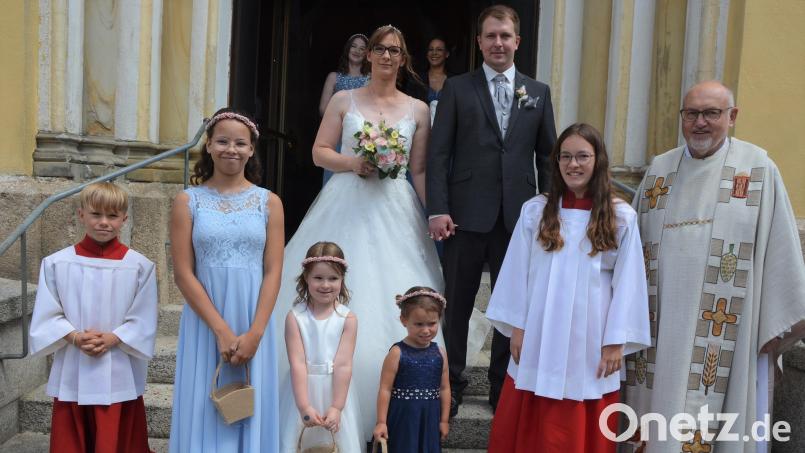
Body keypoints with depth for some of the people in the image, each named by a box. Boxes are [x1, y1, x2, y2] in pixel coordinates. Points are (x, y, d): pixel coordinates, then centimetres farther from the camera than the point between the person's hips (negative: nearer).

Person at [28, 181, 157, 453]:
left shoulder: (140, 266, -6)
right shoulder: (56, 264, -1)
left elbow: (143, 322, -5)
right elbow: (46, 317, -1)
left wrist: (112, 339, -18)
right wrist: (75, 337, -15)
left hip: (119, 376, -1)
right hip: (71, 375, 2)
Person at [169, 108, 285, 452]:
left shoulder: (269, 202, 4)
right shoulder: (188, 201, 1)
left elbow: (273, 273, 0)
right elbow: (183, 273, -4)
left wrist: (254, 333, -10)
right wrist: (221, 330, -11)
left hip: (254, 324, 1)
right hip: (204, 324, -1)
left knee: (251, 413, 9)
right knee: (205, 415, 6)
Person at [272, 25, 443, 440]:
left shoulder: (417, 110, 9)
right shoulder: (344, 100, 7)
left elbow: (420, 171, 6)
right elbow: (319, 153, 4)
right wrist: (353, 163, -14)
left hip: (395, 211, 1)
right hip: (346, 207, 0)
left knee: (395, 305, -4)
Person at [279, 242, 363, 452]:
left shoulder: (348, 319, -6)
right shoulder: (295, 317, -6)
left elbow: (343, 365, -9)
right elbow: (297, 363, -11)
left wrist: (336, 407, -14)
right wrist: (304, 406, -18)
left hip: (336, 391, 0)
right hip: (304, 390, 0)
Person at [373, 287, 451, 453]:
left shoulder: (440, 353, 1)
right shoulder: (397, 353, -11)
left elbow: (444, 388, 7)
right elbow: (385, 389, -10)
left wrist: (444, 420, 9)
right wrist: (381, 422, -10)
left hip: (430, 417, 4)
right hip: (402, 417, -4)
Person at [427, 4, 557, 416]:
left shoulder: (538, 92, 10)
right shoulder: (456, 88, 3)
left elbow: (547, 156, 10)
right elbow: (438, 154, -2)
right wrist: (437, 210, -11)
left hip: (519, 216, 2)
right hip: (467, 214, -2)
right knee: (457, 304, 8)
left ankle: (503, 386, 26)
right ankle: (451, 384, 24)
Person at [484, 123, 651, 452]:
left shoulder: (621, 217, -4)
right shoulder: (535, 210, -1)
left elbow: (626, 283, -3)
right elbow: (517, 273, 3)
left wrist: (616, 341, -4)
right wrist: (517, 327, 2)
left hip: (588, 339, -1)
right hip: (539, 337, 1)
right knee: (528, 426, 11)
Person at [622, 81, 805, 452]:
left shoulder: (758, 169, -2)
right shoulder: (659, 170, 8)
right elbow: (634, 245, 13)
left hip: (722, 333, -3)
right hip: (658, 327, 3)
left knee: (706, 421, 1)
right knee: (654, 412, 11)